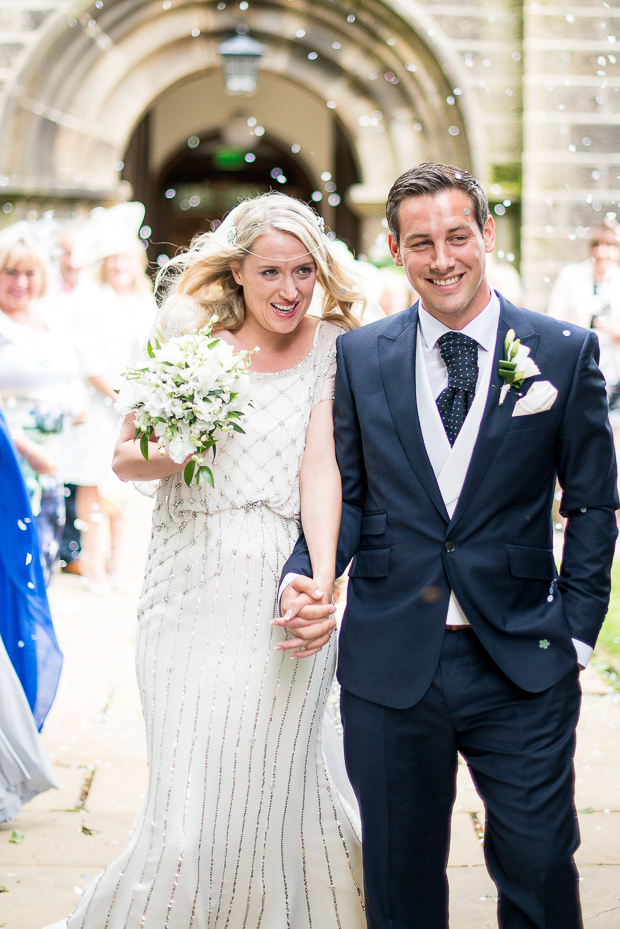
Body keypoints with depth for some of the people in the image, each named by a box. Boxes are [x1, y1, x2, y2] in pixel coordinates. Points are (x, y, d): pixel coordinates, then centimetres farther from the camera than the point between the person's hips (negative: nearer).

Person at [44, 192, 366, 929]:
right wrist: (169, 453, -16)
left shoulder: (331, 346, 2)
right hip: (193, 586, 0)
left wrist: (323, 579, -24)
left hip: (285, 588, 0)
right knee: (188, 802, -5)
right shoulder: (190, 330, 3)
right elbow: (125, 458, 7)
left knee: (273, 788, 7)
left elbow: (320, 466, -10)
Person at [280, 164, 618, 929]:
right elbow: (346, 493, 7)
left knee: (538, 867, 2)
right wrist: (305, 575, -11)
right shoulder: (359, 356, 5)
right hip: (389, 664, 2)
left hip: (523, 667, -1)